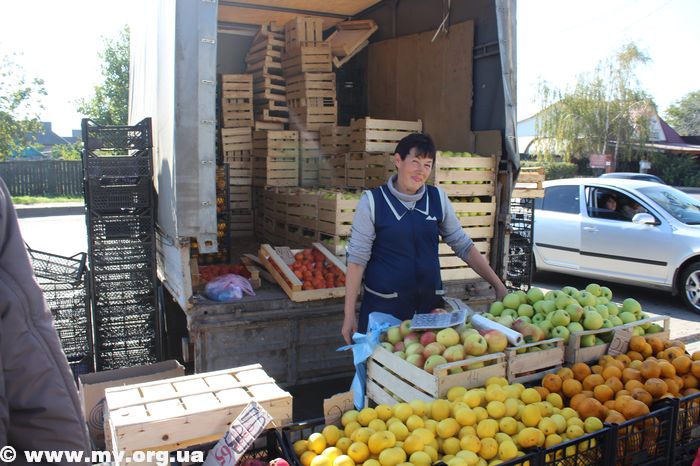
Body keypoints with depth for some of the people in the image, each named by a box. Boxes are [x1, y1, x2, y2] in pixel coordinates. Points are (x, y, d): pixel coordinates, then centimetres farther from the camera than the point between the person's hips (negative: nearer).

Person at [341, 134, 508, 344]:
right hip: (383, 305, -3)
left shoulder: (438, 198, 3)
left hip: (430, 302, 3)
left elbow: (463, 246, 8)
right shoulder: (372, 201, -7)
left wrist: (498, 285, 1)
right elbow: (357, 259, -7)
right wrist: (349, 315, -8)